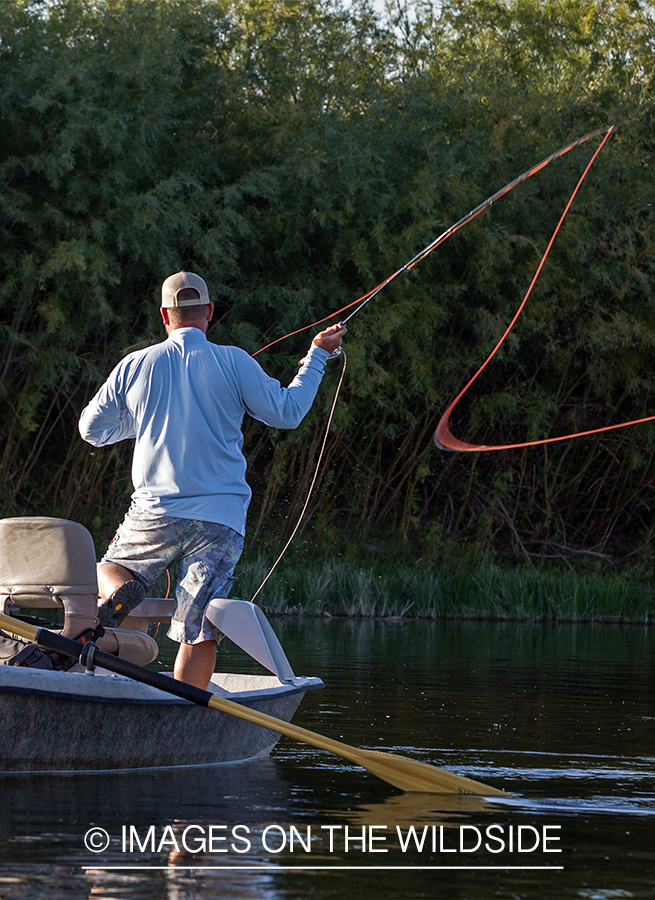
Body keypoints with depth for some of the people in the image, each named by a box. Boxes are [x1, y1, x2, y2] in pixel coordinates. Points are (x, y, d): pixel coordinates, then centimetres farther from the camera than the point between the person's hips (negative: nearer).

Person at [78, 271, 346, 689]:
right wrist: (317, 355, 16)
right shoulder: (233, 363, -3)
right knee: (199, 630, 1)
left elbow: (92, 428, 13)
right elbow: (287, 413, 4)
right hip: (221, 517, -1)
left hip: (155, 511, 1)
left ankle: (116, 599, -10)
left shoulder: (136, 366, 3)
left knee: (109, 574, 24)